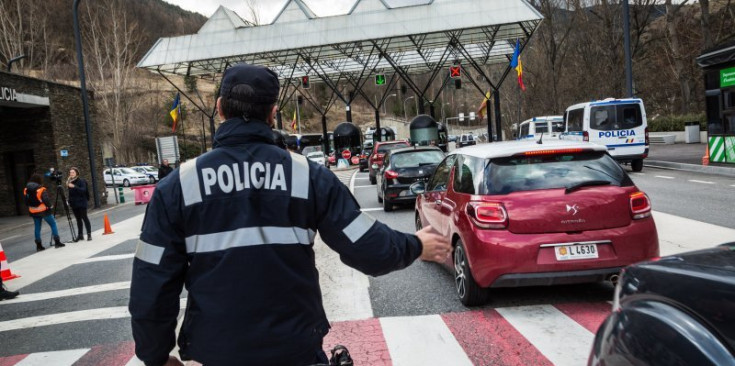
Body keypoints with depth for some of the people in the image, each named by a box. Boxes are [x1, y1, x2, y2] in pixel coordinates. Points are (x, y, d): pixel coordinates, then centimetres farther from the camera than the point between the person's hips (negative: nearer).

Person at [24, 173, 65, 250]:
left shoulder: (26, 189, 2)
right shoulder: (41, 189, -17)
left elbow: (26, 202, 7)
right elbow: (46, 200, -21)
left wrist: (31, 207, 17)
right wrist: (49, 206, -3)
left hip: (33, 212, 6)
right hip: (44, 211, -6)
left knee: (37, 227, 13)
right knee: (53, 224, 5)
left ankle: (38, 245, 15)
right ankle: (57, 242, 2)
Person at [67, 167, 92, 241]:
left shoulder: (81, 180, -8)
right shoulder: (69, 181, 11)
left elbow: (83, 190, -21)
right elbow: (70, 193, 17)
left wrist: (74, 187, -31)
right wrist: (69, 201, 13)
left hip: (81, 203, -6)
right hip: (74, 203, 6)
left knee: (84, 217, -6)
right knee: (78, 219, 9)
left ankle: (89, 234, -4)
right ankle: (80, 235, 13)